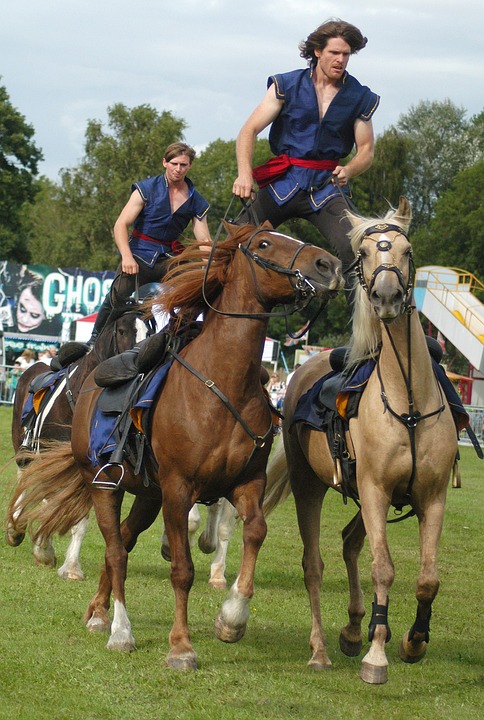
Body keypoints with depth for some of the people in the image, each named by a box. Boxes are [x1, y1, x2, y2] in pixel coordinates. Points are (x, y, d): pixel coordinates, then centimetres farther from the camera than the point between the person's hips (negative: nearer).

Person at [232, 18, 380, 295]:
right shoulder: (287, 85, 2)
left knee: (353, 251, -21)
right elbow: (249, 130, -4)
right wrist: (244, 173, -23)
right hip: (284, 181, 0)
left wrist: (348, 171, -15)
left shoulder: (360, 98, 6)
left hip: (326, 186, 0)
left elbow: (366, 151, 10)